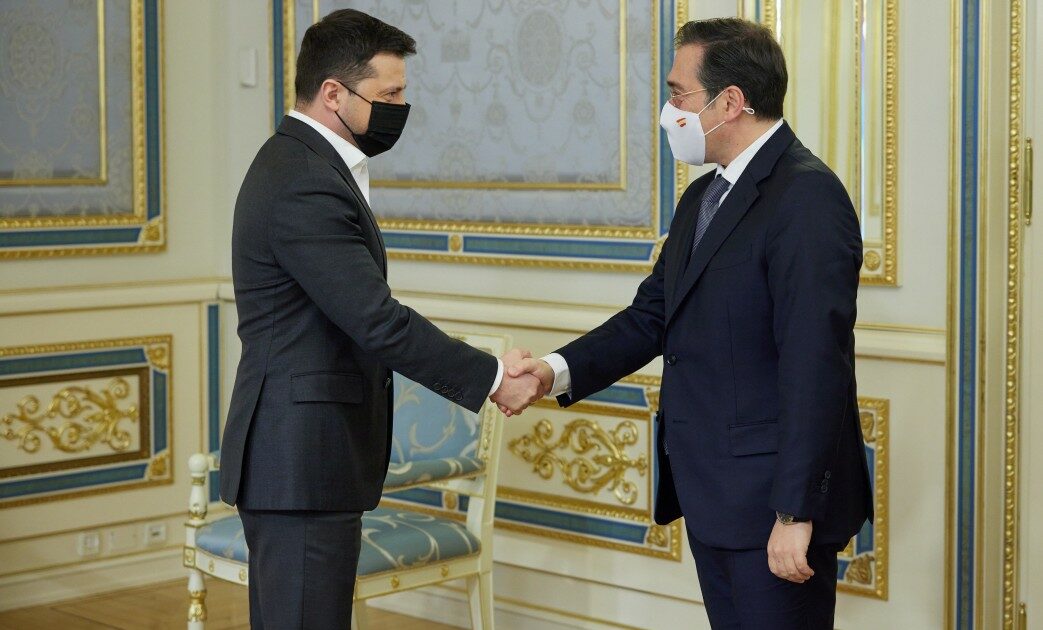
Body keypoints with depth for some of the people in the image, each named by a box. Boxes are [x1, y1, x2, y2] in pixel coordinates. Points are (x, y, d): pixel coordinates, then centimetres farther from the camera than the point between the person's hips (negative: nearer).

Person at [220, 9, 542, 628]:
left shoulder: (302, 165, 15)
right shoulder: (306, 185, -19)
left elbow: (360, 313, 17)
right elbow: (378, 321, -22)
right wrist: (492, 378, -14)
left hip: (297, 459, 11)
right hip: (303, 461, -11)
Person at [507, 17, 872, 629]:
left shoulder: (807, 197, -17)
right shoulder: (703, 198, 13)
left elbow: (814, 367, -22)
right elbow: (654, 314, 15)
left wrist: (796, 512, -24)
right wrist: (559, 369, -1)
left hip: (771, 500, -9)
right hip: (711, 494, 9)